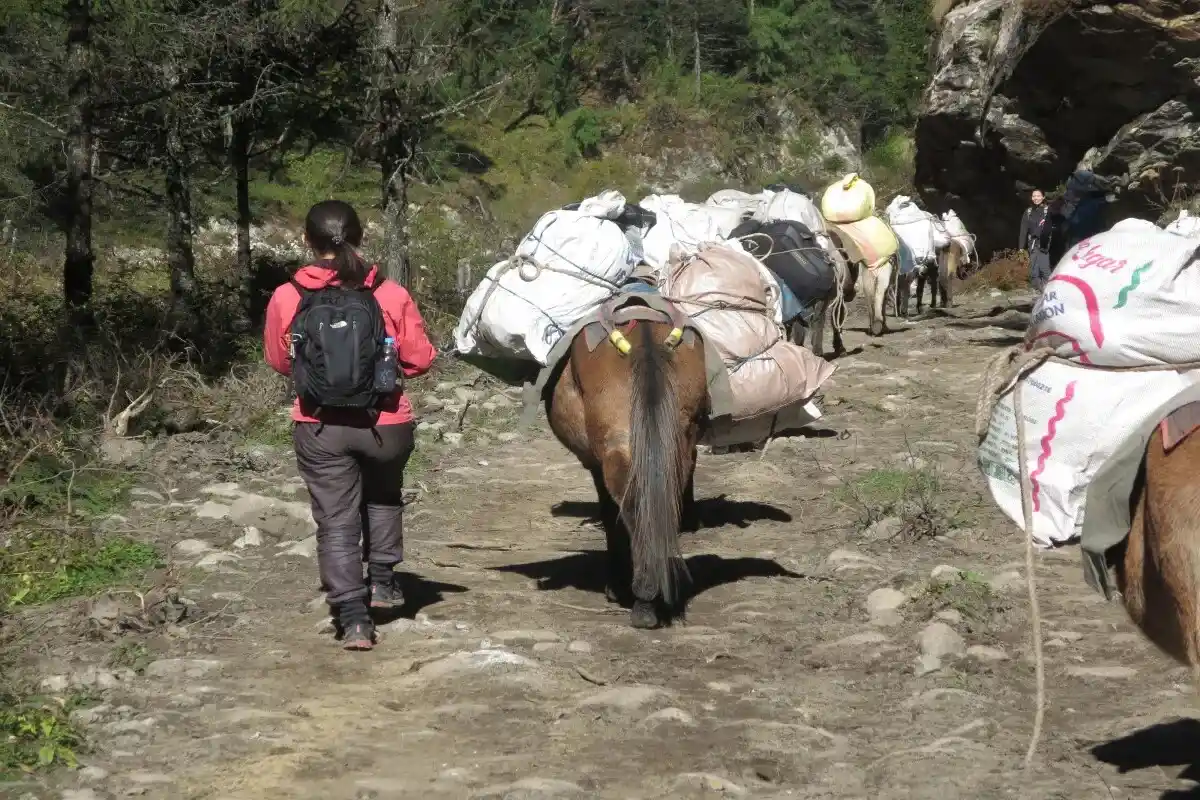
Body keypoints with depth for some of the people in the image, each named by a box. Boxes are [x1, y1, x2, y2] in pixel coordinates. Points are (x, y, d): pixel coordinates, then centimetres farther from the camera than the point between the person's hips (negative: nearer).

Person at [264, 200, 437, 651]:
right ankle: (381, 580, 30)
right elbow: (421, 359, -1)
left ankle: (352, 617, -3)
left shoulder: (286, 300, -8)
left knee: (335, 520, 6)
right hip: (385, 425, 1)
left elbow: (278, 361, 7)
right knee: (383, 496, 29)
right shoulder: (390, 296, -10)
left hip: (319, 428, -1)